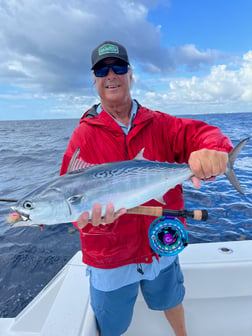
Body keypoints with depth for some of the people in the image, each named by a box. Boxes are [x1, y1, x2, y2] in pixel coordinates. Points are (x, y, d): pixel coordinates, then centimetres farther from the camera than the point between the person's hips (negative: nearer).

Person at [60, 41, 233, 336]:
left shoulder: (159, 124, -6)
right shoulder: (84, 135, -12)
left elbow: (200, 133, -18)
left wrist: (211, 150, -41)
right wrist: (92, 215, -40)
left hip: (162, 245, 3)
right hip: (110, 257, -1)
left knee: (171, 301, 33)